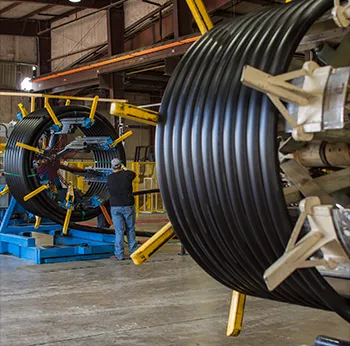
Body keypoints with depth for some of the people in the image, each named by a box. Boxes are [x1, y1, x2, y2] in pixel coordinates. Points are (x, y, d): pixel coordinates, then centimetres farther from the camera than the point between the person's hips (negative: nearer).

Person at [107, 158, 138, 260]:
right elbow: (134, 174, 17)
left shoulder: (109, 178, -3)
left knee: (119, 231, 1)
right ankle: (133, 251, 19)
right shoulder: (127, 174, -6)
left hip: (115, 207, 0)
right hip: (128, 206, 0)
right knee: (130, 229, 12)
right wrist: (125, 169, 35)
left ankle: (119, 255, 1)